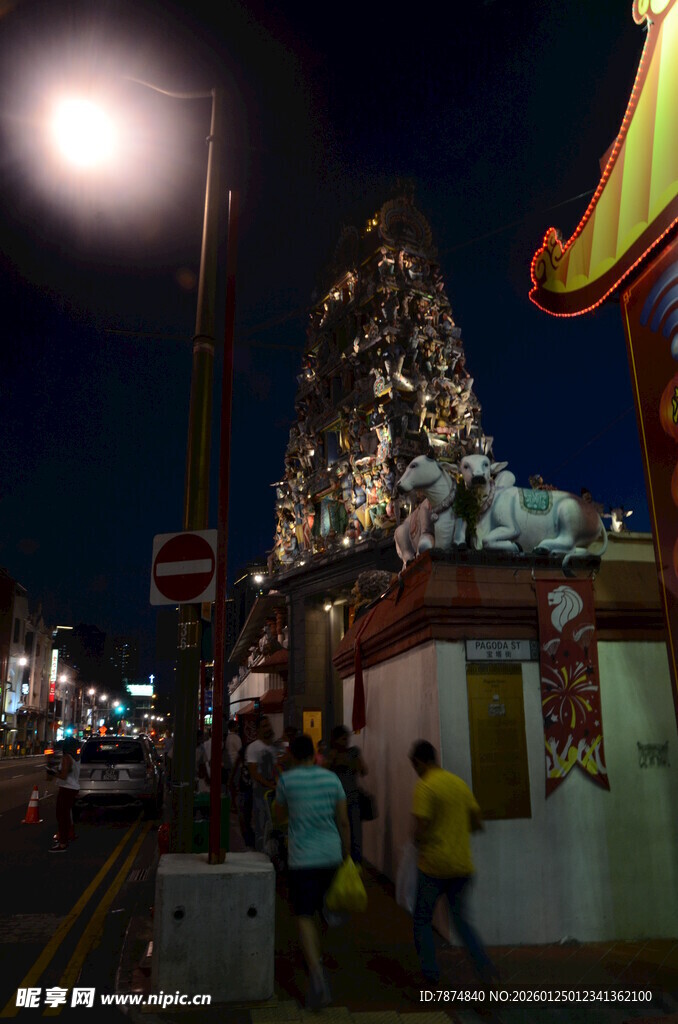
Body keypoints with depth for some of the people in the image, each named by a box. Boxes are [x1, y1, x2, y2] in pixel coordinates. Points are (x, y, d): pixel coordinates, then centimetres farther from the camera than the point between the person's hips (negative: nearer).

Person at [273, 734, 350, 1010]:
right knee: (318, 907, 25)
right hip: (331, 855, 4)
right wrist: (346, 856, 11)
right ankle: (315, 958, 41)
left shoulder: (287, 779, -6)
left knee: (304, 916, 0)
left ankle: (317, 976, -17)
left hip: (302, 857, -4)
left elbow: (278, 813, 11)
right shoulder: (331, 778, 1)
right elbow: (343, 822, 3)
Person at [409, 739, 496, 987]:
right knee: (460, 919, 18)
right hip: (462, 866, 6)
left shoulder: (425, 787, -15)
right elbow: (477, 822, 10)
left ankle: (431, 978, 15)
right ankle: (484, 966, 1)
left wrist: (416, 838, 2)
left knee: (422, 920, 13)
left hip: (433, 866, -6)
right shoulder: (460, 783, 6)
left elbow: (421, 830, -20)